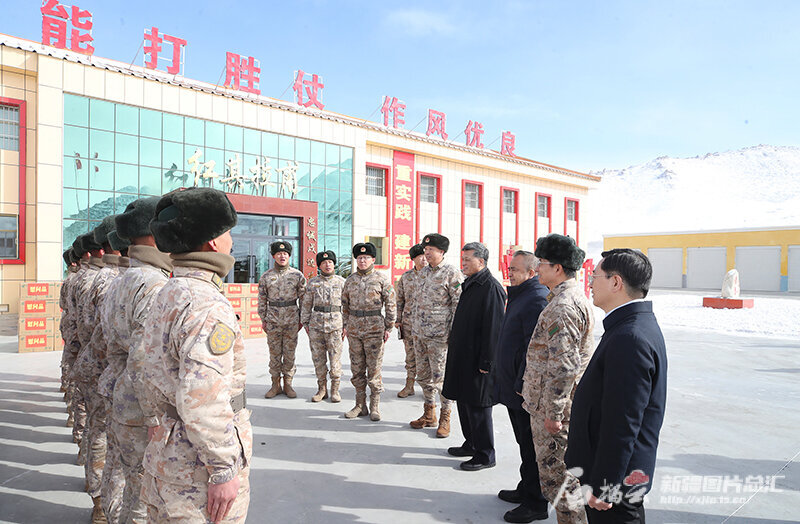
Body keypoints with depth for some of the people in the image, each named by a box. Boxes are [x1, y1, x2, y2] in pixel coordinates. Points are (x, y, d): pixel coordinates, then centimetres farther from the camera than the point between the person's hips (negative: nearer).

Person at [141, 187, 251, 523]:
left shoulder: (167, 295, 9)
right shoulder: (207, 305, -23)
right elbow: (202, 399, -29)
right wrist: (224, 470, -23)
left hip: (165, 451, 9)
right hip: (200, 464, -9)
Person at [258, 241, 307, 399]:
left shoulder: (297, 275, 1)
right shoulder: (266, 276, 4)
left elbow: (303, 299, 4)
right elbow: (262, 300, 8)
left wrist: (301, 319, 2)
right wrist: (263, 320, 5)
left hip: (292, 320, -1)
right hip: (273, 320, 1)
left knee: (290, 352, 5)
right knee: (274, 353, 6)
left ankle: (288, 384, 16)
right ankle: (276, 385, 16)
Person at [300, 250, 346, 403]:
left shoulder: (341, 282, 4)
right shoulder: (313, 282, 7)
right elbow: (306, 304, 11)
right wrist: (305, 323, 6)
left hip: (335, 324, -1)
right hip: (316, 324, 2)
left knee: (335, 358, 0)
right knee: (318, 357, 5)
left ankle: (335, 390, 11)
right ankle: (322, 389, 17)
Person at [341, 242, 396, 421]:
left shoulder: (382, 279, -3)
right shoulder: (350, 280, 10)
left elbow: (391, 304, -3)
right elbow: (345, 304, 18)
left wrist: (388, 328, -6)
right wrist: (345, 325, 12)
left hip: (374, 330, -4)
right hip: (354, 330, 5)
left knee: (374, 369, 0)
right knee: (356, 369, 9)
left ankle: (375, 407, 10)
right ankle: (360, 405, 19)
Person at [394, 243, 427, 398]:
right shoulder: (405, 277, 8)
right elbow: (400, 299, 12)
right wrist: (398, 320, 7)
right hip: (409, 320, 2)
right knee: (410, 354, 8)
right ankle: (409, 386, 17)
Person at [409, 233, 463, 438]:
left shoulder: (452, 273, -11)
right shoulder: (424, 272, 12)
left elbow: (459, 305, -12)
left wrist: (454, 332, -16)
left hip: (439, 334, -8)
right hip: (419, 332, 8)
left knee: (440, 376, -2)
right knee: (423, 374, 14)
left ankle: (445, 418, 14)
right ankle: (429, 414, 28)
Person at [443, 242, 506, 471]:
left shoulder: (491, 288, -18)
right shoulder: (469, 284, 13)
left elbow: (493, 329, -21)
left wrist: (486, 362, -21)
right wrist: (452, 341, 19)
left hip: (477, 361, -10)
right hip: (462, 356, 10)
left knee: (477, 407, 0)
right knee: (464, 401, 18)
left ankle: (485, 455, 13)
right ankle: (471, 444, 33)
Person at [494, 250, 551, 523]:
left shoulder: (537, 299, -20)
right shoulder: (520, 295, 13)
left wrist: (523, 385, -22)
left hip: (525, 390, -10)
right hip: (513, 386, 10)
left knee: (531, 447, 3)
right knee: (525, 442, 21)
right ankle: (526, 490, 36)